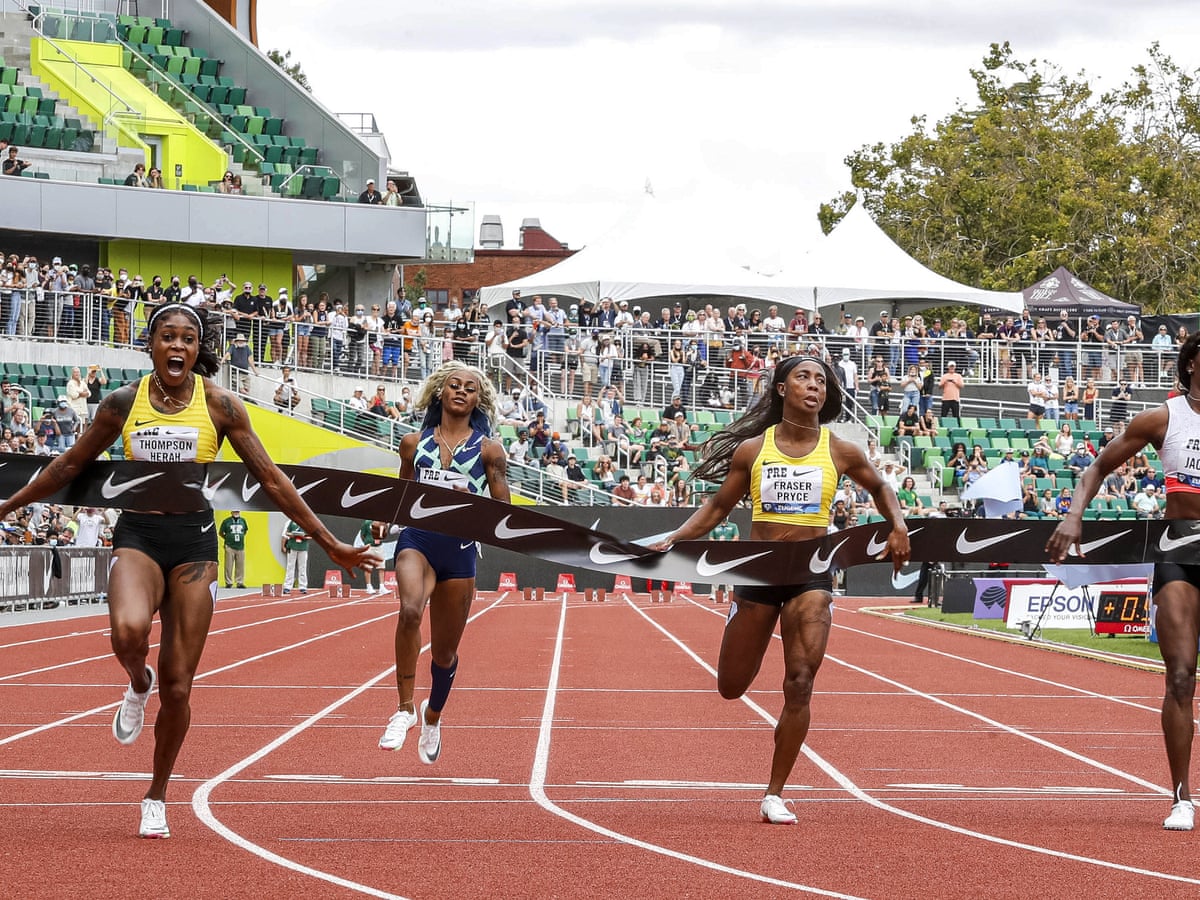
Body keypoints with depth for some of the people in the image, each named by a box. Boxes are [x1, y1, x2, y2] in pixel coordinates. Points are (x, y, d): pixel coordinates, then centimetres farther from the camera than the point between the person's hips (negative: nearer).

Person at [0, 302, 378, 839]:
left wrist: (329, 543, 3)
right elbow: (71, 466, 16)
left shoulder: (219, 405, -1)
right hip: (137, 536, 0)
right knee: (128, 630, -33)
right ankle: (138, 686, 4)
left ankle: (157, 797, 21)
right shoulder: (124, 403, 2)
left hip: (194, 542, 0)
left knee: (177, 688, 0)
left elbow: (269, 478, 4)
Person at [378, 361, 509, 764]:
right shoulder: (414, 443, 9)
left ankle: (433, 714, 42)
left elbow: (503, 511, 3)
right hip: (417, 539, 0)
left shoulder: (488, 449, 4)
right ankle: (405, 709, -24)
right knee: (410, 610, -33)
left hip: (460, 548, 0)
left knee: (445, 652, 10)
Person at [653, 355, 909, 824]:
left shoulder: (840, 452, 1)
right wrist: (672, 539, -4)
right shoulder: (752, 450, 0)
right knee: (731, 688, 9)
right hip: (758, 571, 1)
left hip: (811, 575, -1)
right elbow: (718, 507, 9)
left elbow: (880, 489, 19)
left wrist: (898, 527, 1)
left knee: (799, 685, -12)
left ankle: (775, 794, -1)